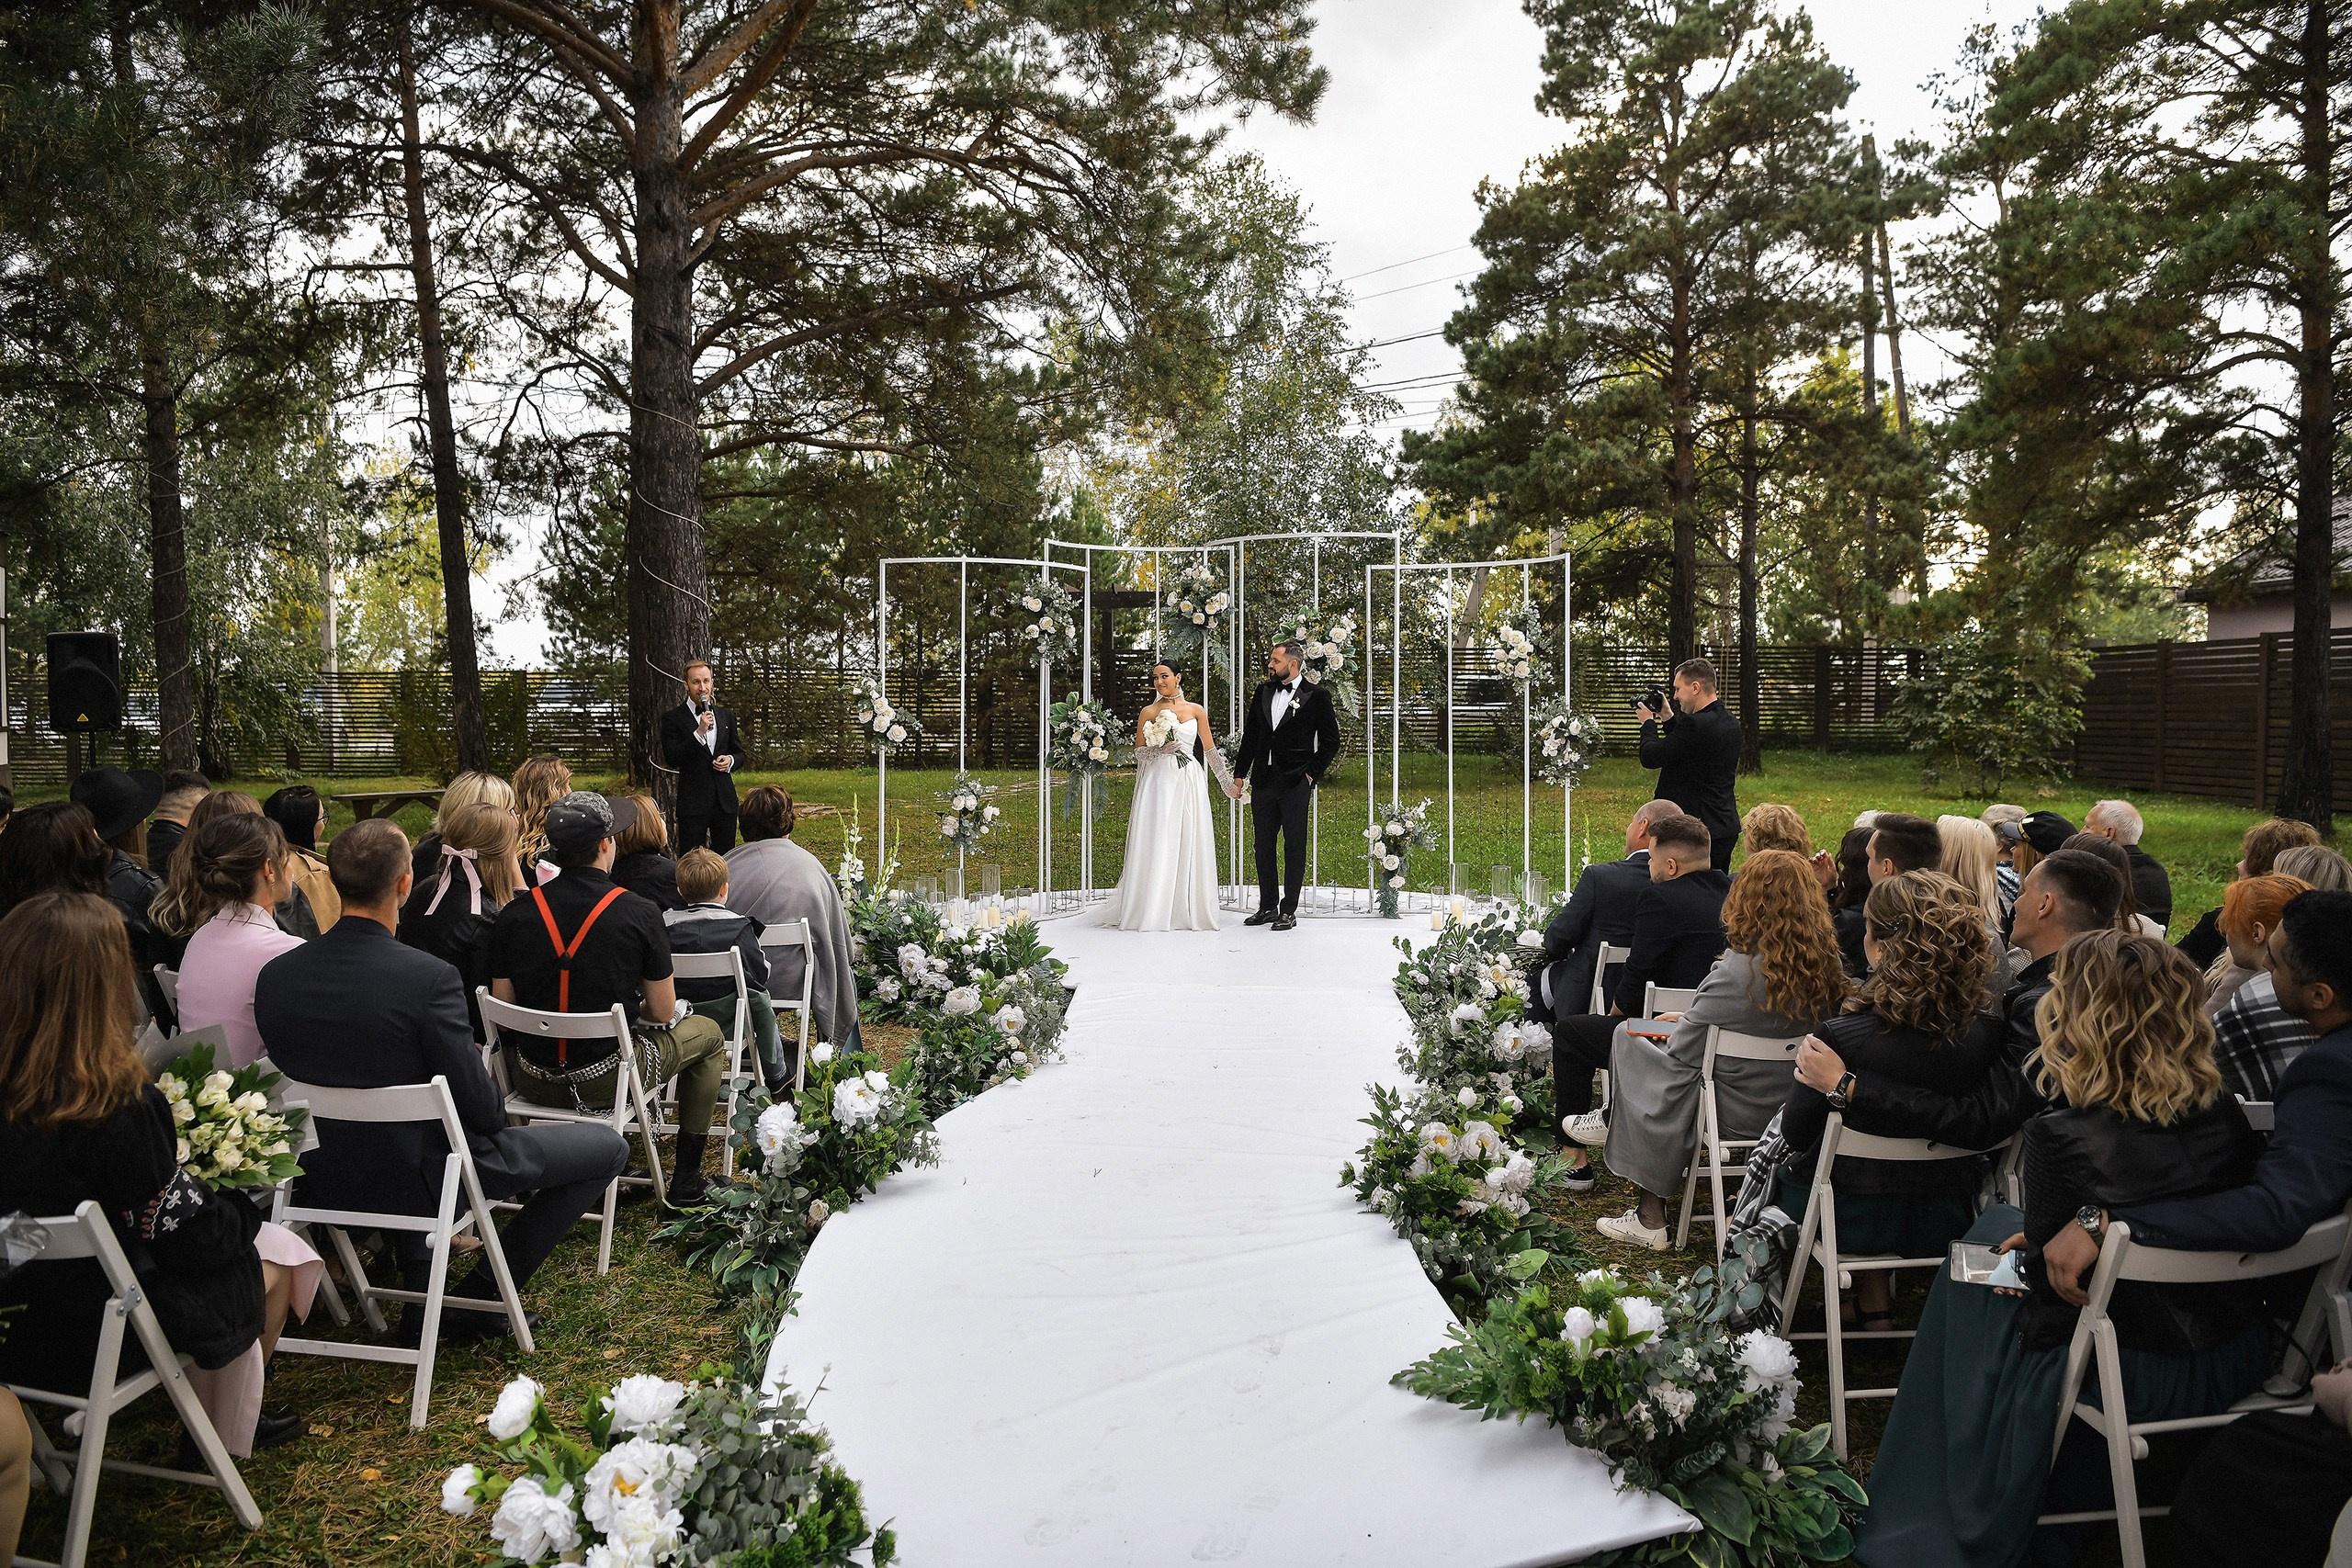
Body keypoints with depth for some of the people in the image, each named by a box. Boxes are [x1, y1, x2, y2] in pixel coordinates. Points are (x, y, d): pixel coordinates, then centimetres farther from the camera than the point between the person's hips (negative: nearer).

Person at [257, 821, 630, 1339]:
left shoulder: (275, 975, -9)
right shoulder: (429, 978, -27)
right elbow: (481, 1107, -19)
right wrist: (496, 1111, 4)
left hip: (322, 1177, 7)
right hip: (419, 1178, -6)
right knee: (607, 1146, 6)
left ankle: (419, 1291, 34)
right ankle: (478, 1299, 9)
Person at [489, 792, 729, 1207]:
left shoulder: (512, 915, -7)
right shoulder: (639, 914, -15)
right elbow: (662, 1013, -8)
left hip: (532, 1082, 4)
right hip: (607, 1082, -4)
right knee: (706, 1033, 22)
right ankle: (687, 1180, 25)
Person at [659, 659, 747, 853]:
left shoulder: (726, 716, 13)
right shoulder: (673, 718, -1)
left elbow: (741, 753, 21)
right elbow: (672, 759, -10)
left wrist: (731, 760, -3)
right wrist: (699, 732, -18)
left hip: (725, 800, 4)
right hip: (693, 803, -4)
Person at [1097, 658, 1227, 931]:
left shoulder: (1196, 710, 9)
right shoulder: (1148, 712, 6)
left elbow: (1210, 748, 13)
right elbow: (1139, 752, 7)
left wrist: (1229, 781, 12)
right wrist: (1161, 749, -11)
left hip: (1189, 781, 2)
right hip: (1158, 781, -2)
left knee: (1189, 844, 0)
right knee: (1157, 844, -5)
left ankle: (1188, 910, 7)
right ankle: (1153, 911, -1)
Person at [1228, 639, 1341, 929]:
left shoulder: (1316, 695, -3)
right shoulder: (1262, 692, 11)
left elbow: (1331, 740, -1)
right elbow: (1250, 736, 16)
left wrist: (1312, 773, -6)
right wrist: (1239, 774, 12)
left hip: (1296, 784, -5)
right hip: (1263, 782, 5)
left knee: (1294, 848, 1)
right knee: (1263, 846, 10)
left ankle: (1289, 911, 7)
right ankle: (1267, 907, 20)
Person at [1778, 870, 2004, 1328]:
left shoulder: (1840, 1036, -29)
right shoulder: (1988, 1031, -18)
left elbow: (1796, 1133, -15)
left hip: (1852, 1220, -4)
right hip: (1947, 1219, 4)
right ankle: (1874, 1295, 38)